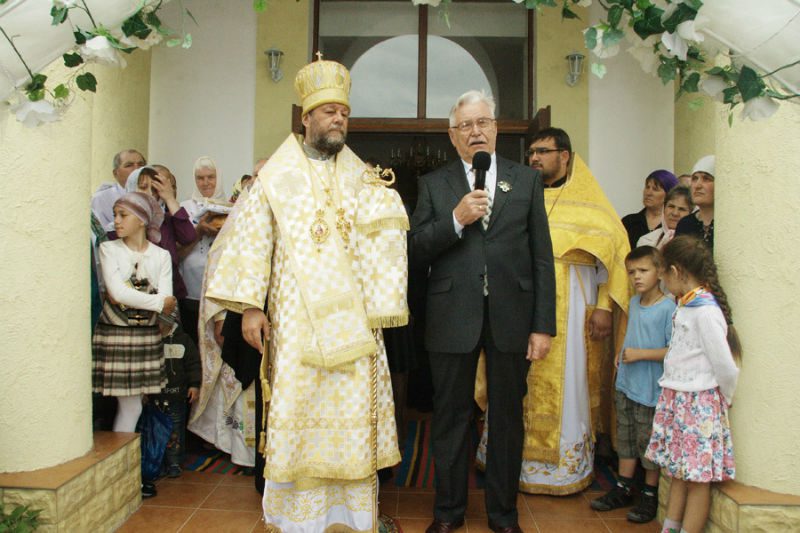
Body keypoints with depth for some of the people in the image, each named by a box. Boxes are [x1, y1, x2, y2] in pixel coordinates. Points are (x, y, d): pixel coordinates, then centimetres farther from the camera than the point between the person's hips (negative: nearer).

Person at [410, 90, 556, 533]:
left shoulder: (527, 180, 7)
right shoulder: (433, 184, 7)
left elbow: (542, 257, 3)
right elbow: (415, 252, -2)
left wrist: (543, 326, -3)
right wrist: (456, 220, -16)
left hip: (511, 317, 1)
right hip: (453, 318, 0)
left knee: (507, 417, 12)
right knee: (450, 417, 11)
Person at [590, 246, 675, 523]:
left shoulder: (668, 308, -17)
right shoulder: (634, 303, 7)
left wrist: (640, 354, -21)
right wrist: (622, 353, 8)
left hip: (650, 390, -7)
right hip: (626, 384, 8)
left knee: (648, 442, 6)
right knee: (625, 438, 18)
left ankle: (650, 495, 24)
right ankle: (623, 488, 32)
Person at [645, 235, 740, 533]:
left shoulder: (705, 311, -19)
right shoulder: (685, 306, 7)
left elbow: (726, 367, -16)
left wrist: (725, 399, 0)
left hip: (699, 404, -9)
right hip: (676, 399, 9)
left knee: (698, 477, 3)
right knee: (678, 472, 16)